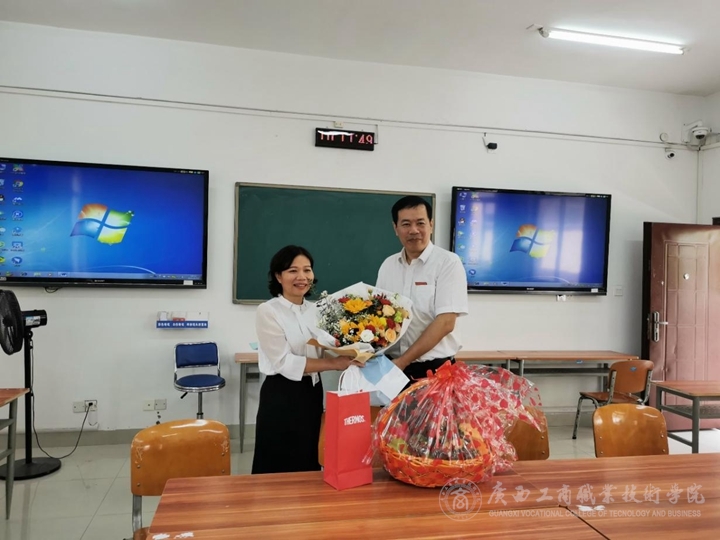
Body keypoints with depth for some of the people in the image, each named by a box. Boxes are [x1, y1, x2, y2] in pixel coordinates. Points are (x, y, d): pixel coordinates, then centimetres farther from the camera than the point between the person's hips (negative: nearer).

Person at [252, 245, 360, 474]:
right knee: (278, 469, 5)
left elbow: (327, 352, 5)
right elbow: (285, 362, -19)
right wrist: (334, 364, -23)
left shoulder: (316, 310, 8)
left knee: (308, 466, 16)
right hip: (281, 396, -6)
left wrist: (350, 355, -15)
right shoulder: (267, 312, -11)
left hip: (312, 394, 6)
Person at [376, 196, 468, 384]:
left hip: (435, 369, -4)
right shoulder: (388, 265, 6)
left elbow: (445, 323, -15)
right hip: (393, 367, 4)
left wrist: (403, 361, -18)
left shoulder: (448, 262, -9)